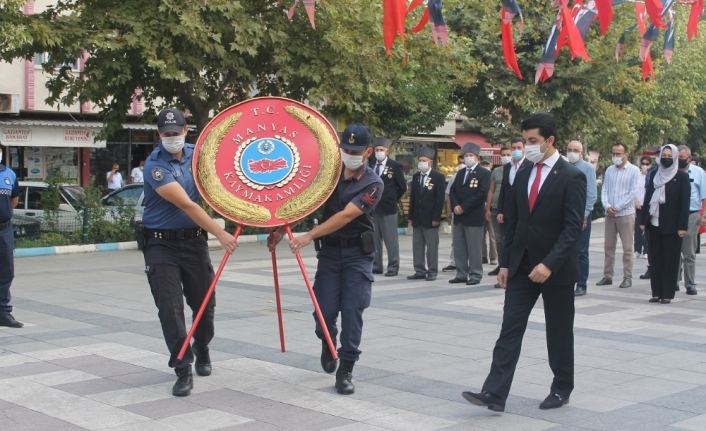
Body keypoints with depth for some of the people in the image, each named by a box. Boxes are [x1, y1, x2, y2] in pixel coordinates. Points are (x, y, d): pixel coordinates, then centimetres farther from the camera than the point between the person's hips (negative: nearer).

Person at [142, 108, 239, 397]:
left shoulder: (195, 154, 4)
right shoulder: (155, 165, -15)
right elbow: (186, 204, -23)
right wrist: (220, 234, -27)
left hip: (194, 240, 5)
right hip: (161, 244, -5)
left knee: (204, 304, 11)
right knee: (170, 309, -8)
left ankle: (202, 351, 38)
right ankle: (183, 371, -1)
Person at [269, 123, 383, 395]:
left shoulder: (373, 184, -11)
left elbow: (346, 216, -21)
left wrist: (309, 236, -27)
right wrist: (282, 229, -5)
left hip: (358, 254, -3)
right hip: (329, 251, 3)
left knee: (352, 311, -7)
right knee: (325, 311, -2)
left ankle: (346, 370, 5)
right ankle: (327, 344, 31)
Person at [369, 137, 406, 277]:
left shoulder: (395, 166, -2)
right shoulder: (370, 166, 8)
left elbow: (402, 187, 2)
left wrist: (393, 200, 4)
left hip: (388, 208, -4)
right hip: (372, 207, 4)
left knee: (391, 239, 1)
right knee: (374, 239, 8)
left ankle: (393, 267, 6)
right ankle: (376, 266, 15)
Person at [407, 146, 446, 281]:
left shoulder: (438, 177, -5)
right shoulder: (416, 177, 11)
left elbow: (440, 198, -9)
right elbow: (412, 197, 12)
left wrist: (436, 218, -14)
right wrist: (411, 216, 8)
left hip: (430, 218, -5)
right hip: (417, 218, 6)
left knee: (432, 246, 0)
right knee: (417, 245, 7)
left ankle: (432, 271, 7)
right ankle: (419, 271, 13)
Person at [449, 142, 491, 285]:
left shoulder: (484, 173, -3)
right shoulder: (460, 173, 18)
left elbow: (482, 193, -14)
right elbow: (452, 191, 13)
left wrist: (464, 207, -15)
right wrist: (455, 206, -7)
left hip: (474, 216, -7)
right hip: (459, 216, 7)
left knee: (474, 247, -3)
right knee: (459, 247, 8)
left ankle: (475, 275, 3)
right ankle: (461, 274, 14)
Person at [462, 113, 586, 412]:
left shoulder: (572, 177, -10)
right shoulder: (522, 175, 9)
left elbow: (573, 227, -17)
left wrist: (549, 264, -25)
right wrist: (505, 262, 8)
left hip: (556, 269, -5)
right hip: (521, 266, 5)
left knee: (558, 333, 8)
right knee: (510, 329, -2)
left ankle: (561, 389, 24)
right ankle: (494, 393, -6)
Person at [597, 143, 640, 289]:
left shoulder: (634, 170, -3)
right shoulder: (609, 170, 11)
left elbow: (633, 193, -8)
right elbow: (604, 190, 8)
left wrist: (617, 208, -11)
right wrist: (607, 206, -8)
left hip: (626, 214, -5)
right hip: (609, 214, 5)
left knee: (627, 248, -1)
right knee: (608, 246, 7)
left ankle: (627, 277, 4)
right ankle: (607, 276, 13)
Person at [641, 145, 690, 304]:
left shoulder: (681, 176, -2)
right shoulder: (655, 175, 10)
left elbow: (685, 202, -6)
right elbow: (647, 198, 11)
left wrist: (682, 226, -12)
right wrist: (643, 221, 5)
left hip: (671, 225, -4)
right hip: (654, 223, 4)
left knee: (670, 260, 1)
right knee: (655, 259, 6)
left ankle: (667, 294, 6)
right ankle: (656, 292, 11)